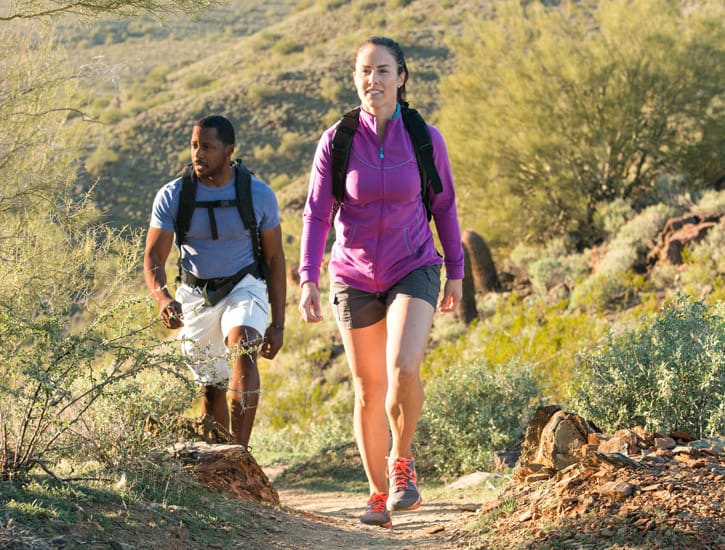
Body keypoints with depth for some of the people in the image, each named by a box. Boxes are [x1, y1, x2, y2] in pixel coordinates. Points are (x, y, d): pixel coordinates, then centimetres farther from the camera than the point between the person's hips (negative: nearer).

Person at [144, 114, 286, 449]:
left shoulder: (259, 195, -9)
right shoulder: (172, 196, -9)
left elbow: (274, 258, 0)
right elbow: (153, 257, -12)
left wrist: (278, 324, -3)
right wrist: (163, 298, -34)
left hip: (244, 287, -2)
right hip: (195, 295, 2)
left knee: (243, 349, -32)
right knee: (211, 390, 6)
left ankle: (240, 452, -36)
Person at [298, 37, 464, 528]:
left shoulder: (425, 138, -7)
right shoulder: (337, 142, -7)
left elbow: (444, 206, 5)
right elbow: (316, 213, -6)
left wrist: (456, 272, 9)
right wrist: (308, 279, -15)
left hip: (414, 271, -1)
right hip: (355, 278, 1)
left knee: (403, 368, -24)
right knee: (369, 391, 7)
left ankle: (401, 461, 3)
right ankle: (380, 494, 23)